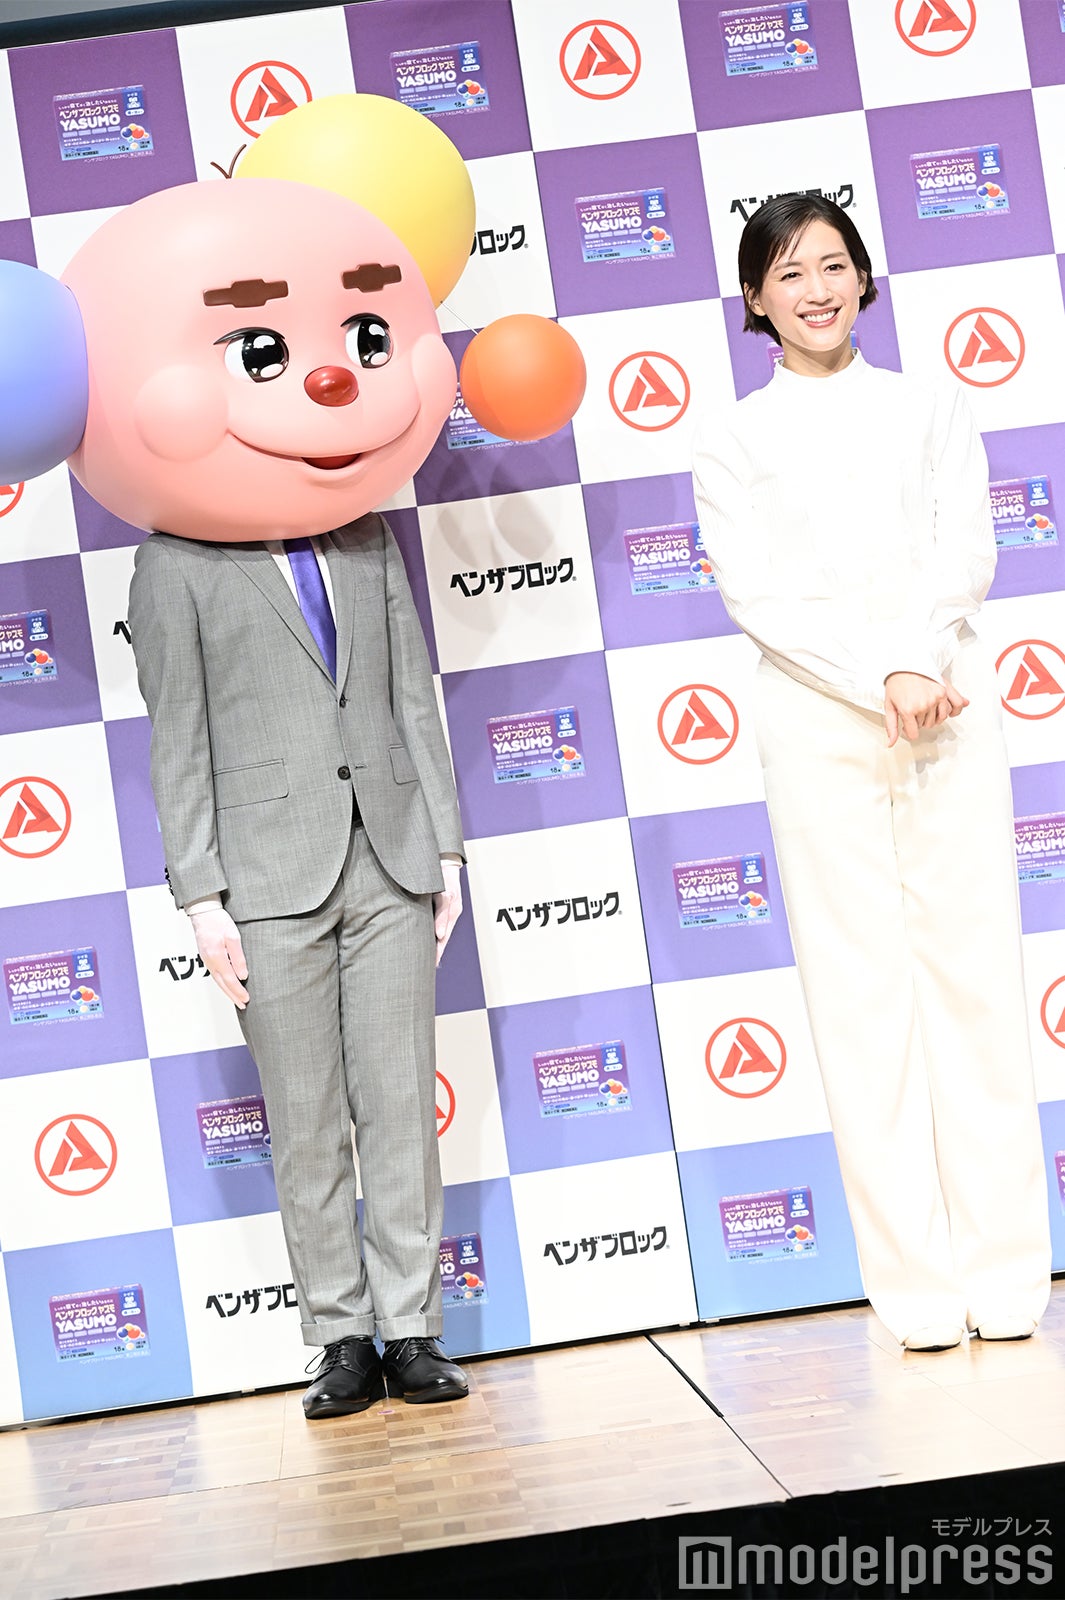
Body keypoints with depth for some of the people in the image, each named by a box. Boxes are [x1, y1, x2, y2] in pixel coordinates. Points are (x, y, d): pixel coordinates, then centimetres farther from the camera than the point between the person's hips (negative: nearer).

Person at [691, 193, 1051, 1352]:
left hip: (951, 710, 1)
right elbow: (756, 596, -3)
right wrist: (881, 683, -16)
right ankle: (917, 1284, 3)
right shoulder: (731, 442, 9)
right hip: (818, 728, -1)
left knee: (973, 969, -1)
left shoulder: (930, 406, 15)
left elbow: (968, 555, 3)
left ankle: (1006, 1268, 5)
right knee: (863, 992, -2)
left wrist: (922, 662, -16)